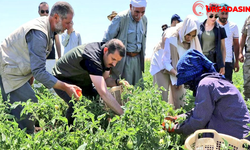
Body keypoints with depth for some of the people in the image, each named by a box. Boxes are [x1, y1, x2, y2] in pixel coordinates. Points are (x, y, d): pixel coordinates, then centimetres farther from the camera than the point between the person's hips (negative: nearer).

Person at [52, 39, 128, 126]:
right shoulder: (92, 57, -38)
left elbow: (105, 79, 2)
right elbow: (103, 93, -44)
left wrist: (117, 82, -20)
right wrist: (123, 114, -45)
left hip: (82, 81, 9)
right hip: (63, 80, -8)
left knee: (99, 99, -9)